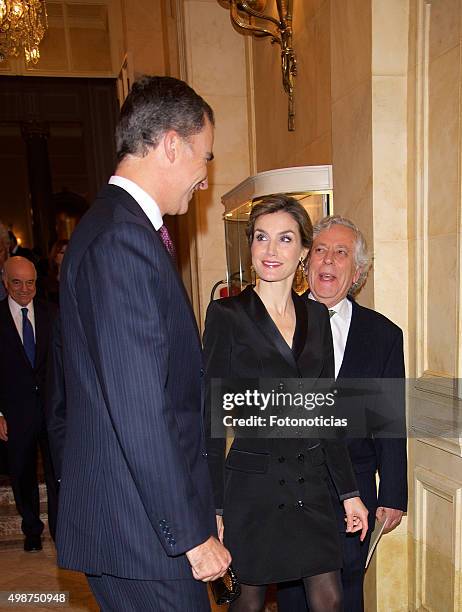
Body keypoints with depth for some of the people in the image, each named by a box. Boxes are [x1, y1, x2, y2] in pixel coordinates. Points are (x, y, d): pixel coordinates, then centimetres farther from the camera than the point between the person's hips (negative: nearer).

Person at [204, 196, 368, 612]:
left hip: (311, 482, 4)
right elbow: (211, 414, -9)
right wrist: (212, 508, -11)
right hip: (252, 483, -4)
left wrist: (350, 492, 8)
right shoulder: (227, 315, -9)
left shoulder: (316, 316, 5)